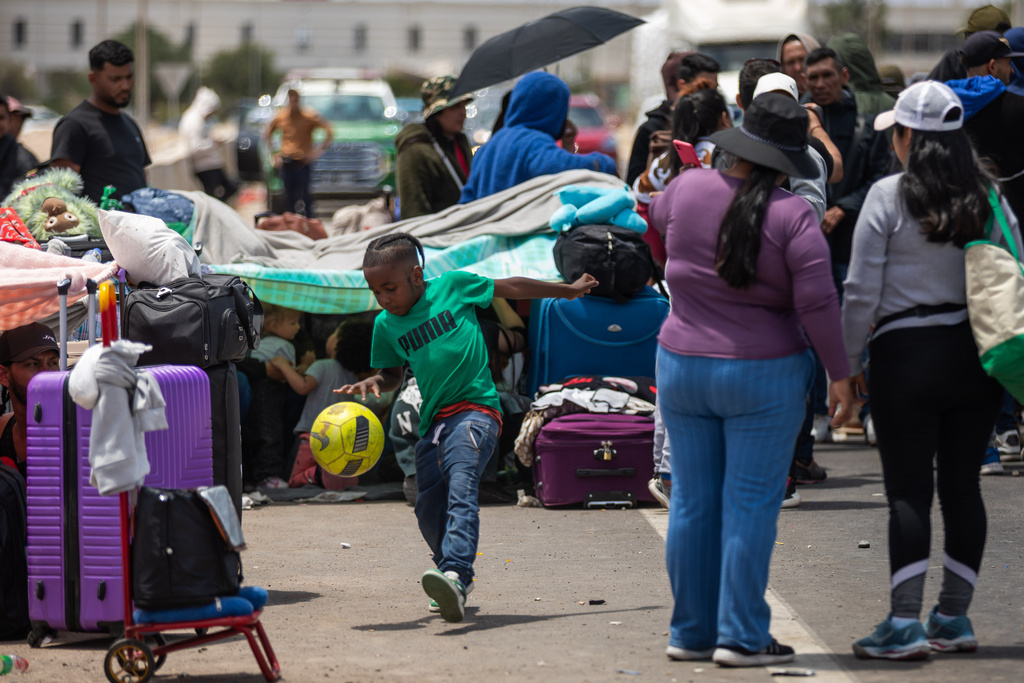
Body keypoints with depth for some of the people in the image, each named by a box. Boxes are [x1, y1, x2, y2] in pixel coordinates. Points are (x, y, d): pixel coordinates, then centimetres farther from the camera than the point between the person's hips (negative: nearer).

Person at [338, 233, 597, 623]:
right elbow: (393, 375, 21)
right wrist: (373, 383, -4)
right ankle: (457, 580, 33)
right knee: (429, 510, 6)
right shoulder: (386, 326, 7)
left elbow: (509, 288, 10)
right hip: (433, 421, 6)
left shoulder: (453, 286, -3)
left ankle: (454, 575, -46)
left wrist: (568, 291, 21)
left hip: (476, 409, -6)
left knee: (461, 486, -27)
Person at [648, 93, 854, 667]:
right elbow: (818, 304, -16)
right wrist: (840, 373, -5)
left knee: (693, 503, 10)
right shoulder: (793, 216, -14)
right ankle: (741, 636, 1)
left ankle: (691, 632, 16)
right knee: (751, 505, 1)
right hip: (763, 378, -4)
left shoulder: (689, 189, -3)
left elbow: (657, 216, 22)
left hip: (683, 368, 4)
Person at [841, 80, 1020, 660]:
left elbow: (863, 292, -8)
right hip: (977, 357, 4)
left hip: (907, 355, -4)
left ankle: (905, 623, -6)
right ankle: (954, 617, 15)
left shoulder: (889, 196, -8)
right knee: (962, 484, 10)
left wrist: (850, 363, 2)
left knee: (909, 491, -3)